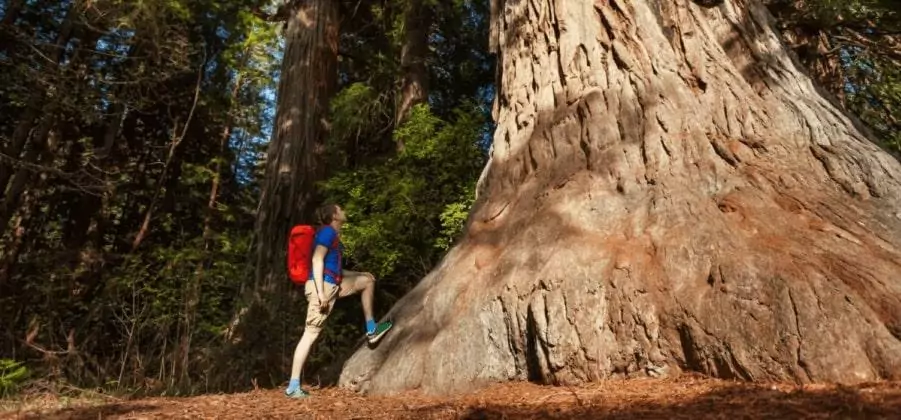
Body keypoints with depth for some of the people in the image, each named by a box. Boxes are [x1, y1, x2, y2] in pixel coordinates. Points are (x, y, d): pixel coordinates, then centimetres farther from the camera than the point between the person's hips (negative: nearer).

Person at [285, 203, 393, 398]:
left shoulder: (333, 235, 19)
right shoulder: (327, 232, -10)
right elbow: (317, 260, -20)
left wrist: (356, 274, 23)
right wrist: (320, 292, -25)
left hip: (333, 285, 10)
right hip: (322, 286, -10)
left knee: (368, 279, 19)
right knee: (310, 334, -7)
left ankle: (371, 330, 19)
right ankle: (293, 386, 0)